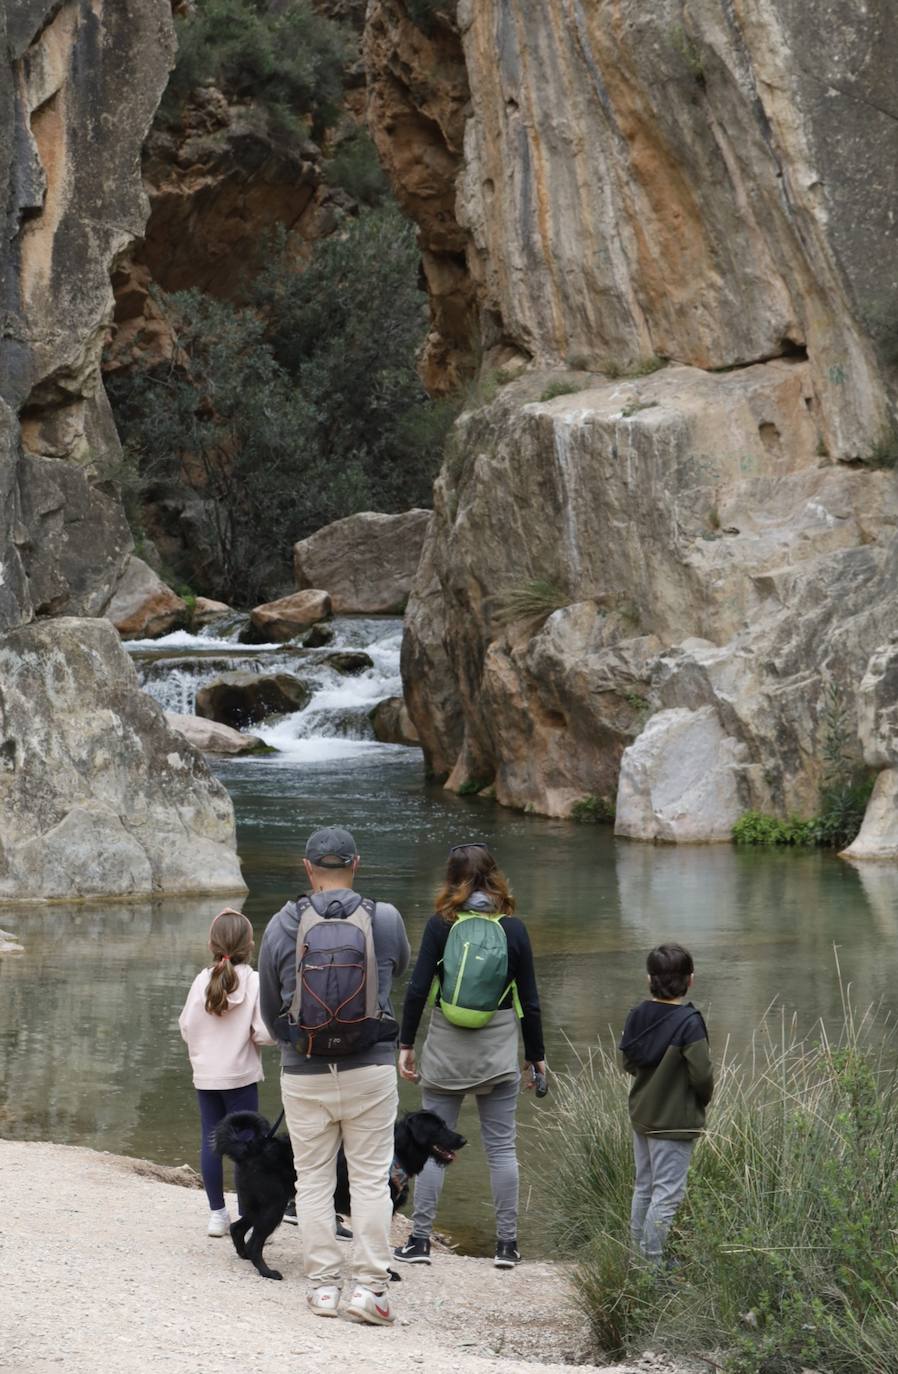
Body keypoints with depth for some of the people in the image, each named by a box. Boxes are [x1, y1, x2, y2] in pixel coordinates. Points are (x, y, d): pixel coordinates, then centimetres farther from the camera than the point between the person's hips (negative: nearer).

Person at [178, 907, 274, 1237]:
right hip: (240, 1075, -3)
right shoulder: (254, 981, -12)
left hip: (205, 1074, 3)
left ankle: (217, 1213, 16)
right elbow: (264, 1033, -16)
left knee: (210, 1142, 10)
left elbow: (186, 1026, 0)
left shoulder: (202, 980, -3)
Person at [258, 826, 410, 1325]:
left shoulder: (281, 926, -3)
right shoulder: (385, 919, -4)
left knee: (314, 1180, 10)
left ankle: (324, 1284, 12)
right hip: (370, 1070, -1)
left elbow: (270, 1008, 8)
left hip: (304, 1074, 1)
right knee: (371, 1178, 4)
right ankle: (370, 1285, -1)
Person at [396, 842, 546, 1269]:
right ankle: (507, 1244, 8)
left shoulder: (441, 925, -4)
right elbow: (529, 1000, 2)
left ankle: (420, 1240, 7)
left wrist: (406, 1044, 2)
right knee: (501, 1147, 6)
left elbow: (417, 989, -7)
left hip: (446, 1050, -1)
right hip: (499, 1052, 1)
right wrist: (535, 1055, 12)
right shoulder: (513, 928, -1)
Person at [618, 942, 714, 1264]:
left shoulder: (638, 1015, -1)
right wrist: (703, 1099, 1)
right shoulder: (688, 1022, -19)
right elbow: (702, 1073, -18)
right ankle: (653, 1262, 0)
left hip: (641, 1115, 7)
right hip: (675, 1122, -7)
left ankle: (638, 1255, 26)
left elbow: (628, 1061, 8)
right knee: (667, 1194, -1)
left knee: (644, 1187, 18)